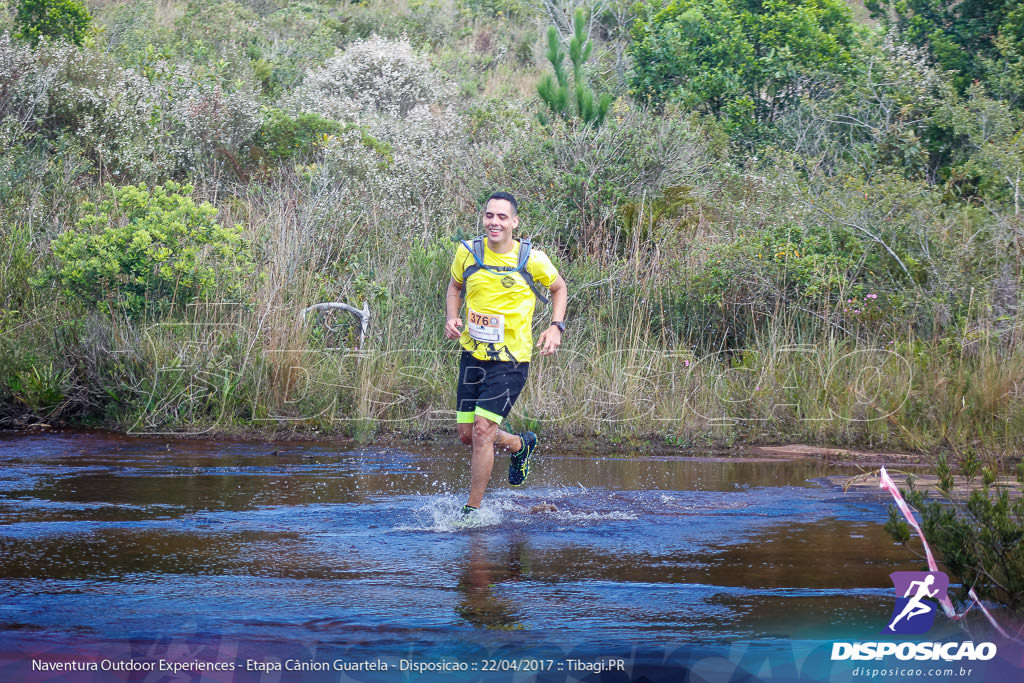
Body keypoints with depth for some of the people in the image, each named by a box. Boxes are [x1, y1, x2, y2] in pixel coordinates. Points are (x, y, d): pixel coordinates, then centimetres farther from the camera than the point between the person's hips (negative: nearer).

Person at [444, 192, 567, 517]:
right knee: (467, 434, 8)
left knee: (482, 430, -14)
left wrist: (556, 326, -4)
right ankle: (521, 445, 39)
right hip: (472, 355, 4)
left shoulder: (532, 259, -9)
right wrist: (451, 318, 0)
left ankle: (472, 509, -2)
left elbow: (559, 287, 10)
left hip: (510, 360, -4)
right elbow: (455, 285, 18)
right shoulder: (468, 252, -2)